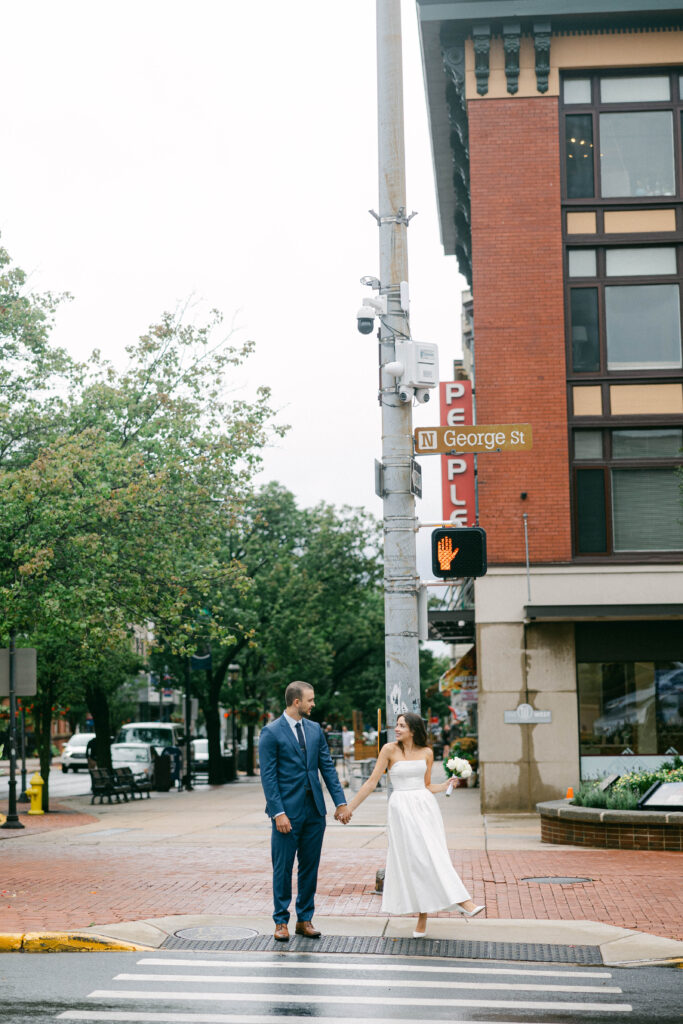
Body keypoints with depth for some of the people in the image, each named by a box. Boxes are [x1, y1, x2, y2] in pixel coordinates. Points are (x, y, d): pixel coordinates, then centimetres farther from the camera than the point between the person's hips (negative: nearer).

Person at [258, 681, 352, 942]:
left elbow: (327, 767, 11)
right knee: (283, 868, 2)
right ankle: (281, 921, 12)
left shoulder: (315, 729, 10)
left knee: (310, 866, 9)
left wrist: (340, 802, 4)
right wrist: (278, 813, -16)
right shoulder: (271, 733, -7)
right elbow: (268, 776, -10)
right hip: (288, 810, -5)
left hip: (314, 809, 5)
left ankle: (305, 919, 18)